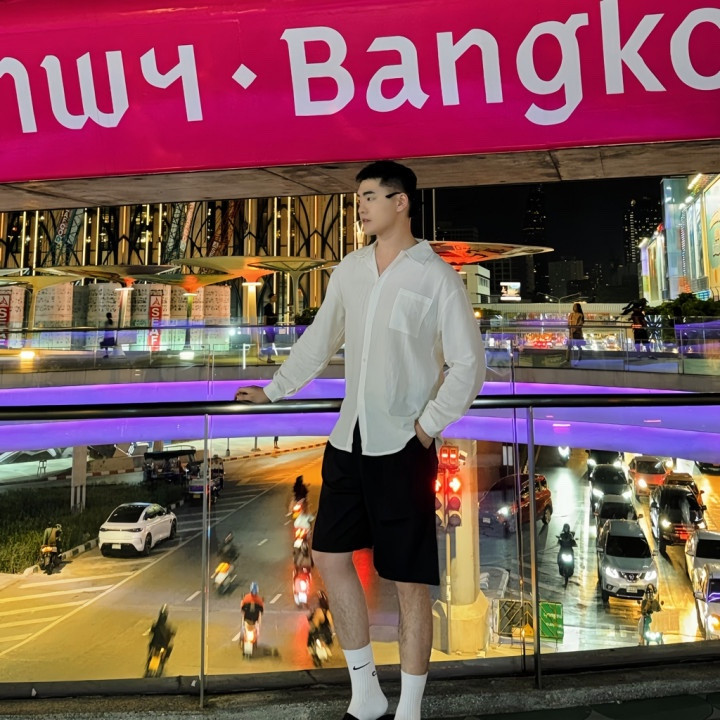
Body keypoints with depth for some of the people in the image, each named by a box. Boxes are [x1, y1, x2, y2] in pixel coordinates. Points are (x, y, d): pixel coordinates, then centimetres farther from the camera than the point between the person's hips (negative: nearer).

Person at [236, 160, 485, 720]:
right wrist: (274, 389, 16)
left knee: (410, 579, 2)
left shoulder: (437, 277, -8)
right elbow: (320, 340, 16)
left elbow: (469, 364, -8)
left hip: (403, 447, -6)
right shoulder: (349, 270, 8)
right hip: (350, 440, 7)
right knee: (330, 553, 11)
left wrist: (429, 425, -11)